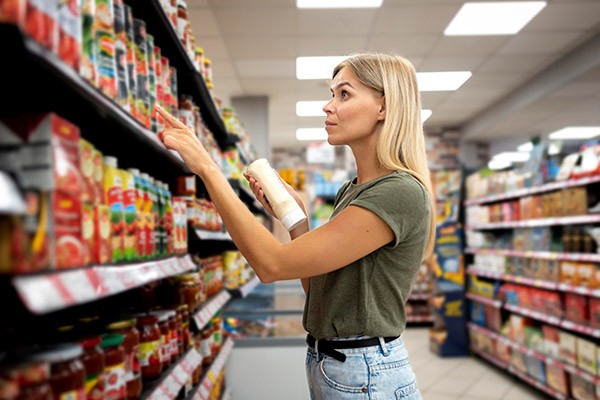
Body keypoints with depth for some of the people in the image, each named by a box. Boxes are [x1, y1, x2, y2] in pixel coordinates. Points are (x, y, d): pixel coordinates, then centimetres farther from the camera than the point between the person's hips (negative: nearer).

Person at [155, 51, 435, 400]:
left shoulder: (401, 192, -22)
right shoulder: (351, 191, 7)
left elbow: (272, 264, -26)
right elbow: (317, 285, 10)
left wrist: (207, 168, -22)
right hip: (326, 364, 8)